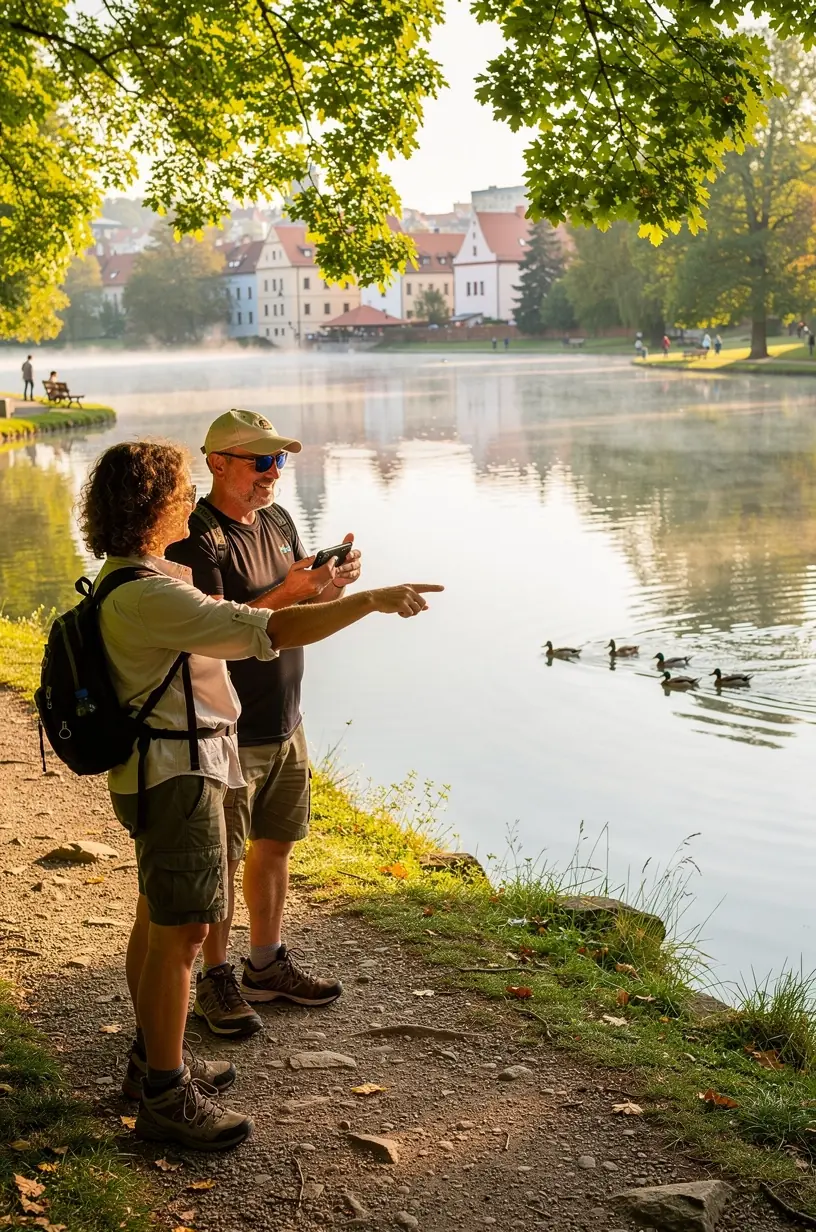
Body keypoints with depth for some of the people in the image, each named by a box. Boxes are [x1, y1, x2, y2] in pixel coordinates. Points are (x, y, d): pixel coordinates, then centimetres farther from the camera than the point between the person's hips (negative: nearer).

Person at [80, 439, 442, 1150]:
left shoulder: (132, 577, 9)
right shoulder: (148, 594, -25)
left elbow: (220, 622, 21)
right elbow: (270, 632, -30)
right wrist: (372, 602, -25)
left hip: (159, 770, 11)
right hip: (177, 771, -11)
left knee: (158, 920, 19)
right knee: (182, 931, -5)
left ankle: (154, 1058, 33)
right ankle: (166, 1098, 5)